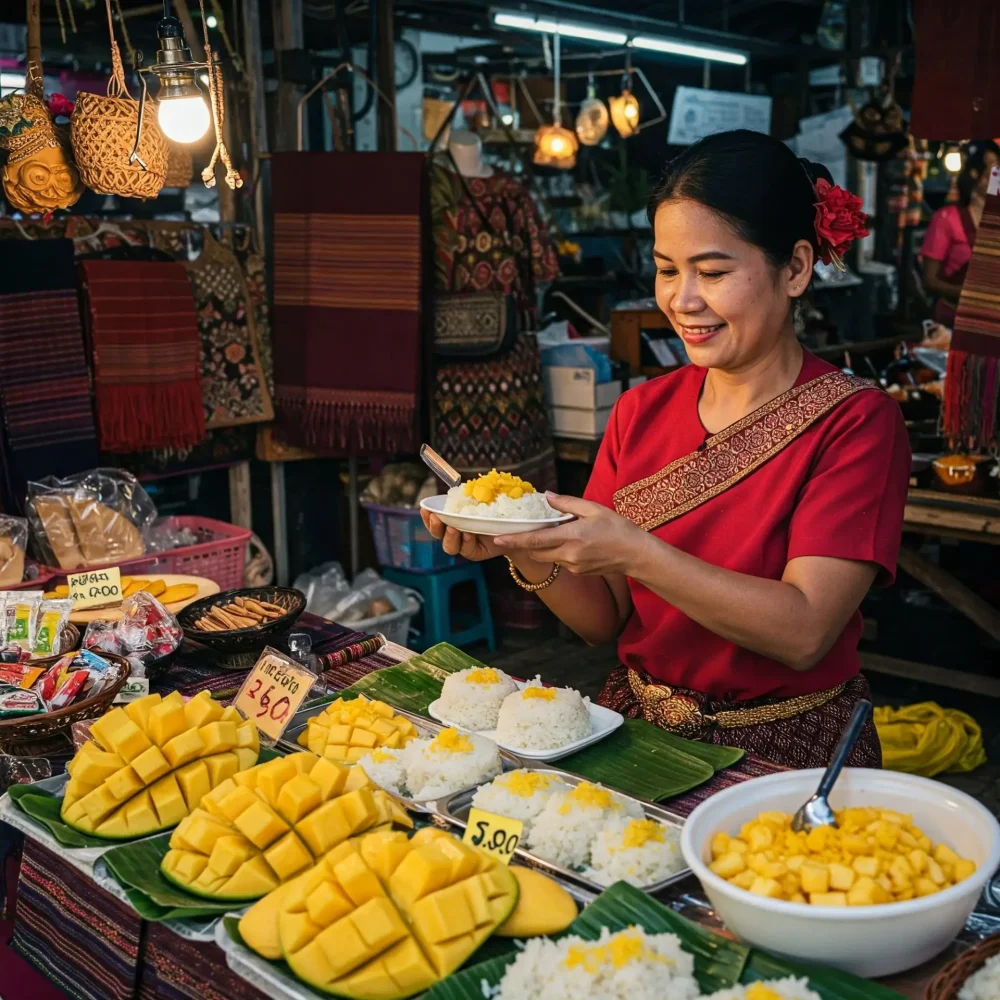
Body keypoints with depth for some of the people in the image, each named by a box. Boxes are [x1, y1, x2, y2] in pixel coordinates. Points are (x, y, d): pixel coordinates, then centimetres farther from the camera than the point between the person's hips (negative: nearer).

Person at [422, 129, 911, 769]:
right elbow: (605, 621, 4)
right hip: (638, 731, 4)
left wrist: (631, 551, -27)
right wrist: (529, 552, -15)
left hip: (786, 755, -4)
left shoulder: (854, 420, -9)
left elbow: (804, 632, -20)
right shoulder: (641, 411, 4)